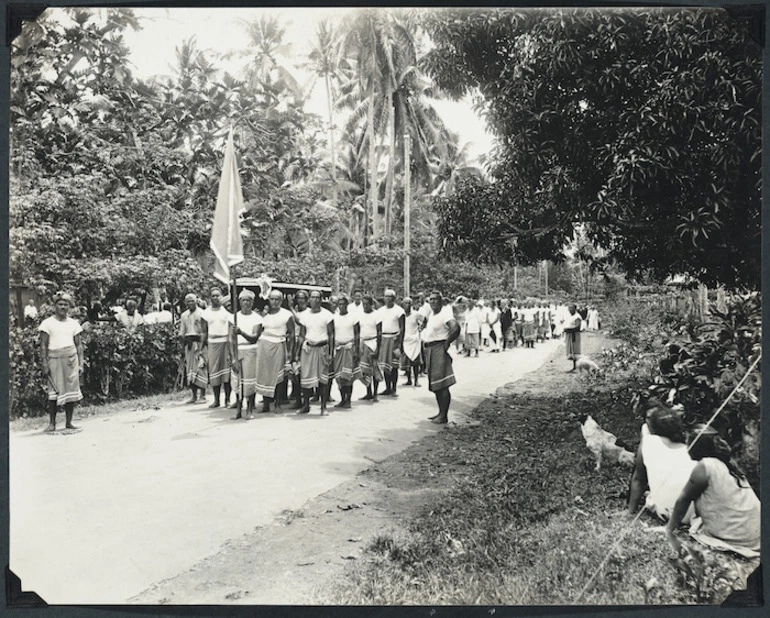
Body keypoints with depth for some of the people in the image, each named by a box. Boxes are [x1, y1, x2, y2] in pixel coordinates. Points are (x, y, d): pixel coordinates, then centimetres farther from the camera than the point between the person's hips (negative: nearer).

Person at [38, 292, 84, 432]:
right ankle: (52, 423, 6)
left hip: (71, 359, 2)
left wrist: (80, 364, 6)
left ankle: (69, 422, 10)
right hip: (54, 359, -2)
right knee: (54, 391, -4)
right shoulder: (47, 323, 3)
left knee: (72, 391, 1)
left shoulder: (73, 323, 11)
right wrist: (44, 364, -7)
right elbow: (43, 346, 0)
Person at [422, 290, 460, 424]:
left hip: (439, 350, -10)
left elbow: (456, 328, -30)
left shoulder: (444, 313, -14)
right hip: (430, 350, 10)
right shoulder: (431, 313, 14)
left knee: (442, 385, -8)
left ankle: (444, 416, -4)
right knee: (435, 385, 14)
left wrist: (446, 343, -21)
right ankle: (440, 413, 22)